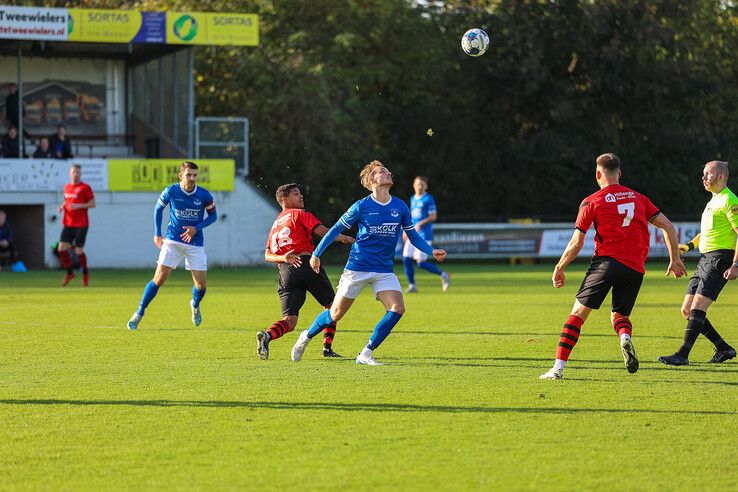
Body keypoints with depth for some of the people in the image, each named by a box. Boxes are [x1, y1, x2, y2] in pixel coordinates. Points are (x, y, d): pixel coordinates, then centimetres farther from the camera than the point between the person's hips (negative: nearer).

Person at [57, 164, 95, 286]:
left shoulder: (85, 187, -4)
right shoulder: (67, 187, 13)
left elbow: (92, 204, -5)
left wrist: (79, 206, -18)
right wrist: (62, 206, 4)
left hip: (81, 224, -5)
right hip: (68, 223, 5)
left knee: (78, 251, -6)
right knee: (62, 248, -7)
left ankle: (85, 273, 18)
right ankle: (70, 273, 8)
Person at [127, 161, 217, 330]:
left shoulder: (204, 195, -9)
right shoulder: (170, 192, -9)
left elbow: (213, 215, 4)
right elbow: (158, 208, 9)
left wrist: (196, 228, -12)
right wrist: (157, 234, 5)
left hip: (195, 243, 1)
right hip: (172, 241, -1)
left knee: (201, 284, -2)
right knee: (159, 278, -10)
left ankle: (195, 305, 33)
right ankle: (139, 313, 4)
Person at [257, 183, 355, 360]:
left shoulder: (275, 223, 25)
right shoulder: (299, 214, 6)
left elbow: (268, 255, 14)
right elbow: (323, 232, -7)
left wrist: (283, 258, -2)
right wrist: (345, 238, 2)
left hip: (285, 272, 5)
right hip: (306, 264, -5)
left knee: (289, 320, 0)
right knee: (332, 306, 15)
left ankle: (266, 336, -30)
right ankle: (327, 348, 8)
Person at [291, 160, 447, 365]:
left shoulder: (400, 207, 3)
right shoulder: (362, 206, -7)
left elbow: (413, 236, 12)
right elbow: (337, 229, 2)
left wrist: (432, 251, -4)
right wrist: (316, 254, 2)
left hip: (385, 270, 3)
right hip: (357, 268, -3)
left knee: (397, 308, -17)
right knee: (336, 314, 2)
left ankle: (366, 354, -7)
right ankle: (306, 336, 31)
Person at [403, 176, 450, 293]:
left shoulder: (428, 199, -6)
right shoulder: (413, 199, 15)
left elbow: (433, 216, -10)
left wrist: (420, 223, -21)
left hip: (424, 235, -7)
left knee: (421, 263, -11)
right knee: (406, 259, -2)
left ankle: (443, 275, 7)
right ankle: (411, 285, 7)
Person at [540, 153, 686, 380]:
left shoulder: (591, 202, 4)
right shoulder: (639, 198, 15)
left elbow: (576, 244, 2)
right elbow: (667, 226, 13)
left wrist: (559, 268, 15)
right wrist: (674, 258, 22)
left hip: (606, 261, -3)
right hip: (635, 268, 4)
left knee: (578, 313, 2)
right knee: (620, 316, 19)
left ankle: (558, 367, -7)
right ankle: (625, 337, -17)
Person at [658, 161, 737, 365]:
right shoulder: (713, 200, 20)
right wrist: (689, 245, 16)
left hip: (720, 260, -10)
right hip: (705, 259, 10)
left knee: (697, 307, -17)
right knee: (687, 310, 6)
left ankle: (682, 355, -19)